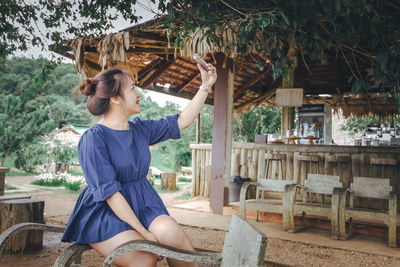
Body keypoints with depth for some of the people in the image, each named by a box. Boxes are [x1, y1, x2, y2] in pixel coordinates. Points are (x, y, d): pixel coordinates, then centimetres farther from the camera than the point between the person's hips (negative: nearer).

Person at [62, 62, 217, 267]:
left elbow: (182, 121, 14)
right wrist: (143, 231, -21)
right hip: (104, 214, -5)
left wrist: (205, 86, 12)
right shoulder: (94, 138, -13)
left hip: (142, 206, 6)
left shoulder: (140, 129, 7)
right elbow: (109, 192, -18)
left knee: (169, 231, -26)